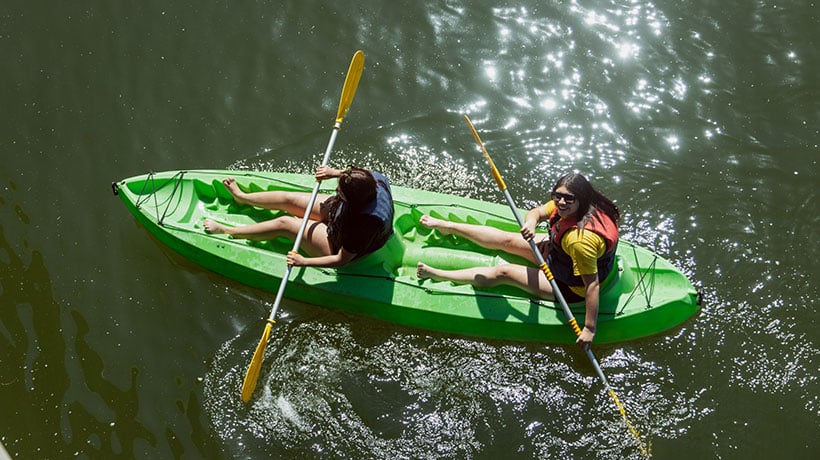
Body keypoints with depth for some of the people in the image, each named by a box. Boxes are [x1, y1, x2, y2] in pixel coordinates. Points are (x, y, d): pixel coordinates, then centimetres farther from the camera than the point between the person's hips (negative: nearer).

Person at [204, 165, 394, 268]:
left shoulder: (365, 224, -44)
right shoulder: (375, 178, -28)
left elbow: (341, 260, -32)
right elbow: (356, 177, -1)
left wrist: (304, 262, -27)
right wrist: (335, 172, -16)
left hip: (337, 245, -7)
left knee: (284, 224, -4)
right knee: (288, 199, 10)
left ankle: (227, 231, 17)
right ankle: (241, 197, 37)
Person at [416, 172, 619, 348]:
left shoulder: (581, 239, -40)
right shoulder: (562, 205, -17)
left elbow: (593, 284, -37)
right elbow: (535, 213, -5)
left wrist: (590, 328, -35)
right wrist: (531, 224, -30)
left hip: (571, 287, -8)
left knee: (503, 272, -5)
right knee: (506, 240, 9)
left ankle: (438, 275, 8)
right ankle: (445, 226, 24)